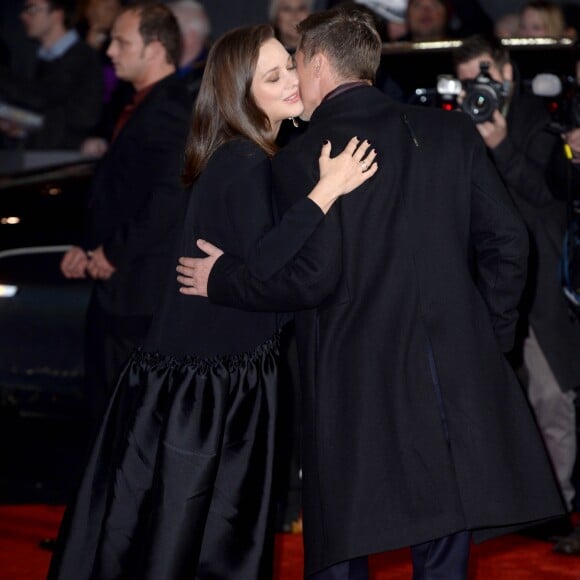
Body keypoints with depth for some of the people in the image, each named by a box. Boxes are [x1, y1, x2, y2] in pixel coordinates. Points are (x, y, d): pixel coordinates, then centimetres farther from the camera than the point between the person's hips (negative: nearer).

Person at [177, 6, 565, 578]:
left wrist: (222, 280, 3)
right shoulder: (451, 131, 6)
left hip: (356, 393, -3)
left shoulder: (301, 159, -6)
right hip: (457, 376, 4)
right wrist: (490, 336, 13)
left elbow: (311, 279, -12)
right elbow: (505, 239, 3)